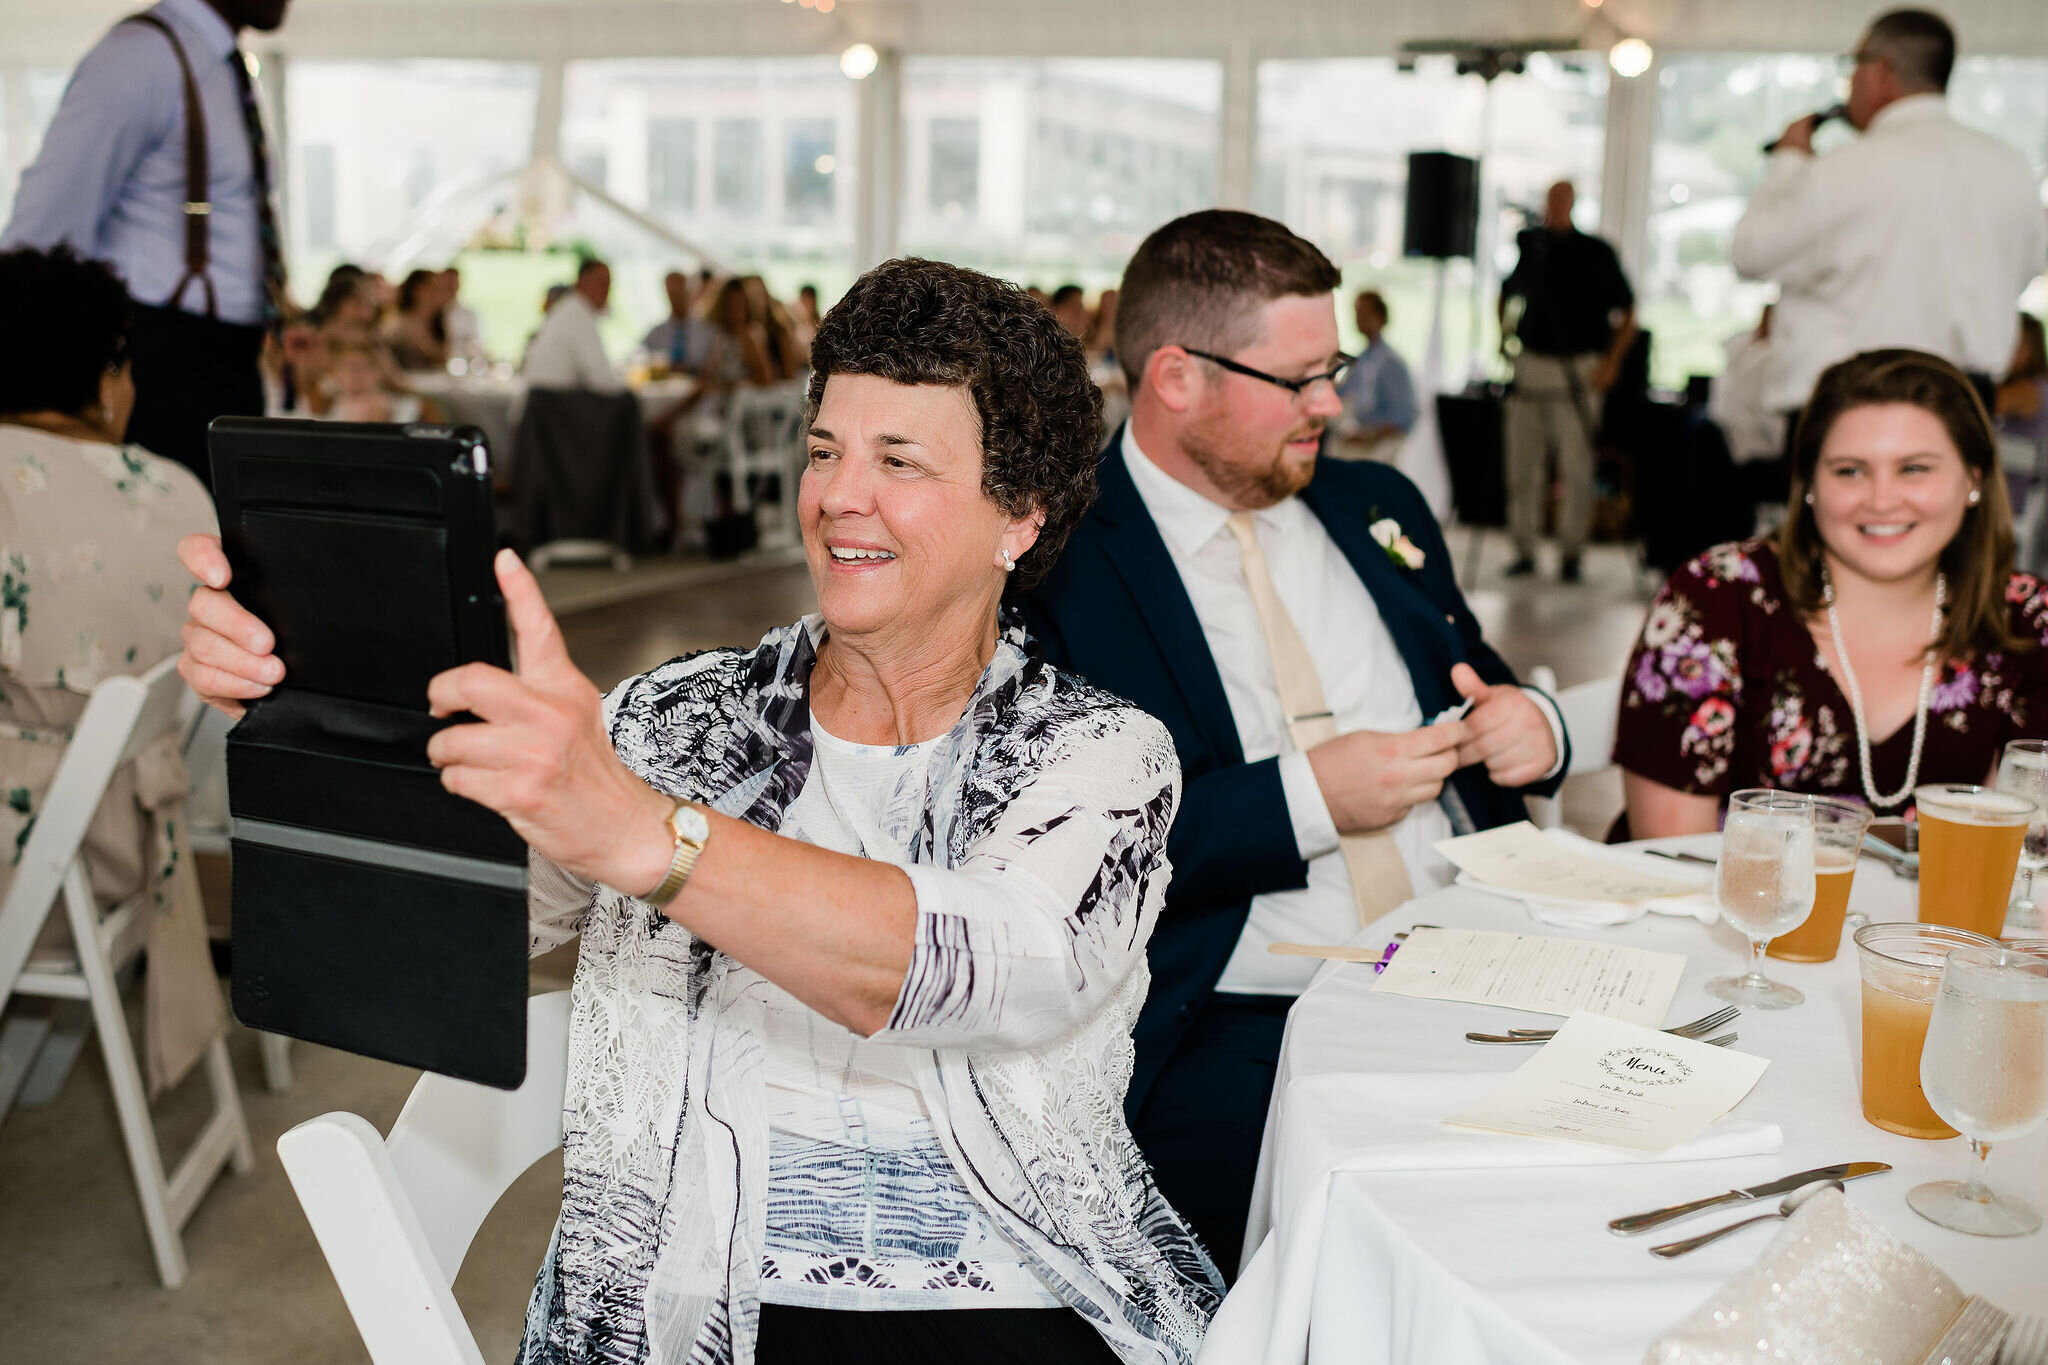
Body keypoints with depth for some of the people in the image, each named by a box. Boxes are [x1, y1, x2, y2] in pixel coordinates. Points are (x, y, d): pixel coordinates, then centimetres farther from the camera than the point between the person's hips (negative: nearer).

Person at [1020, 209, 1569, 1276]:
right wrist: (1306, 798, -15)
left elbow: (1484, 693, 27)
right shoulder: (1052, 565, -6)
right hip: (1234, 1025, -7)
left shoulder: (1378, 509, 17)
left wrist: (1528, 728, 3)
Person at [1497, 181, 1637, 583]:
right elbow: (1507, 293, 25)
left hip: (1579, 370, -3)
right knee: (1522, 463, 4)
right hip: (1530, 365, 3)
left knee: (1576, 466, -4)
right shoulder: (1527, 244, 8)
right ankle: (1524, 549, 14)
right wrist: (1504, 330, 9)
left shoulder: (1596, 253, -1)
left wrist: (1611, 362, -5)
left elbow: (1627, 313, 4)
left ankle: (1571, 552, 5)